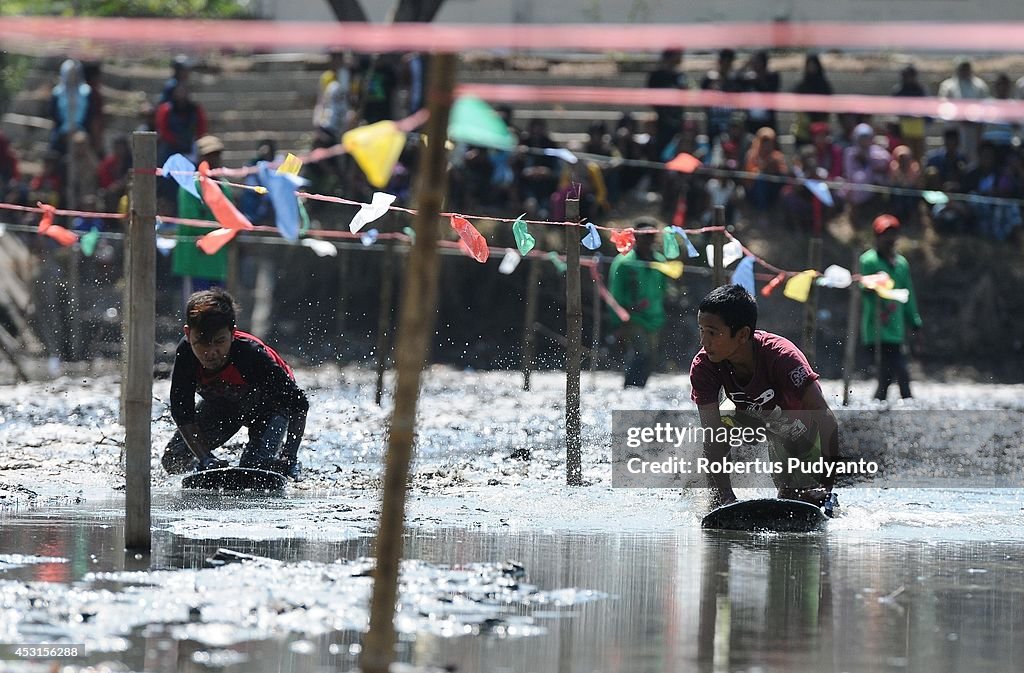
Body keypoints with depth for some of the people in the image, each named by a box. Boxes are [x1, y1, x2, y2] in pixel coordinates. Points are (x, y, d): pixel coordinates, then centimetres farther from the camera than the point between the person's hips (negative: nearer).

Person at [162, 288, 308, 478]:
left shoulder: (252, 355, -41)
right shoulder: (186, 352, -33)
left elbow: (298, 404, -34)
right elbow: (182, 412, -28)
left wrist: (289, 456, -42)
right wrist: (205, 458, -38)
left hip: (267, 404, -4)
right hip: (220, 405, 4)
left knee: (255, 465, -24)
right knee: (173, 460, -7)